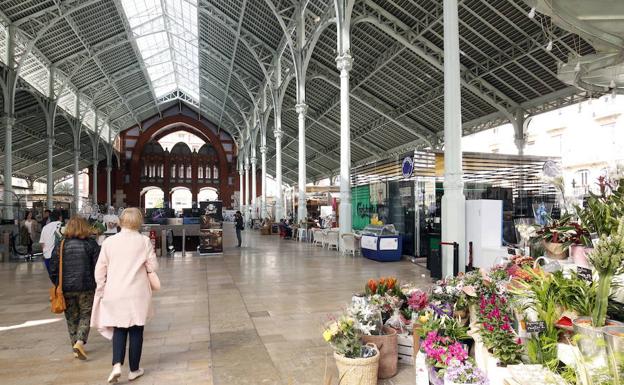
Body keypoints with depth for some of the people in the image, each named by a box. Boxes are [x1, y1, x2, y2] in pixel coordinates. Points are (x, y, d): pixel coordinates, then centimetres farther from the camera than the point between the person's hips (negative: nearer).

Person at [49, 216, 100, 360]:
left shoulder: (60, 246, 0)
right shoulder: (91, 244, -6)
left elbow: (53, 270, 2)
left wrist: (59, 285, 15)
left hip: (66, 289, 2)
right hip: (86, 288, -2)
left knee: (71, 318, 15)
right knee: (86, 315, 9)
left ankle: (75, 344, 21)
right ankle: (79, 342, -9)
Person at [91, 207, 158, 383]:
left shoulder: (109, 241, -2)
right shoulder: (144, 241, -7)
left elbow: (100, 270, 2)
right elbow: (153, 266, -4)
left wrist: (101, 290, 13)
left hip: (115, 293, 2)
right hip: (137, 294, -2)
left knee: (119, 329, 15)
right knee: (136, 331, 9)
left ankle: (117, 365, -2)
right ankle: (134, 370, 19)